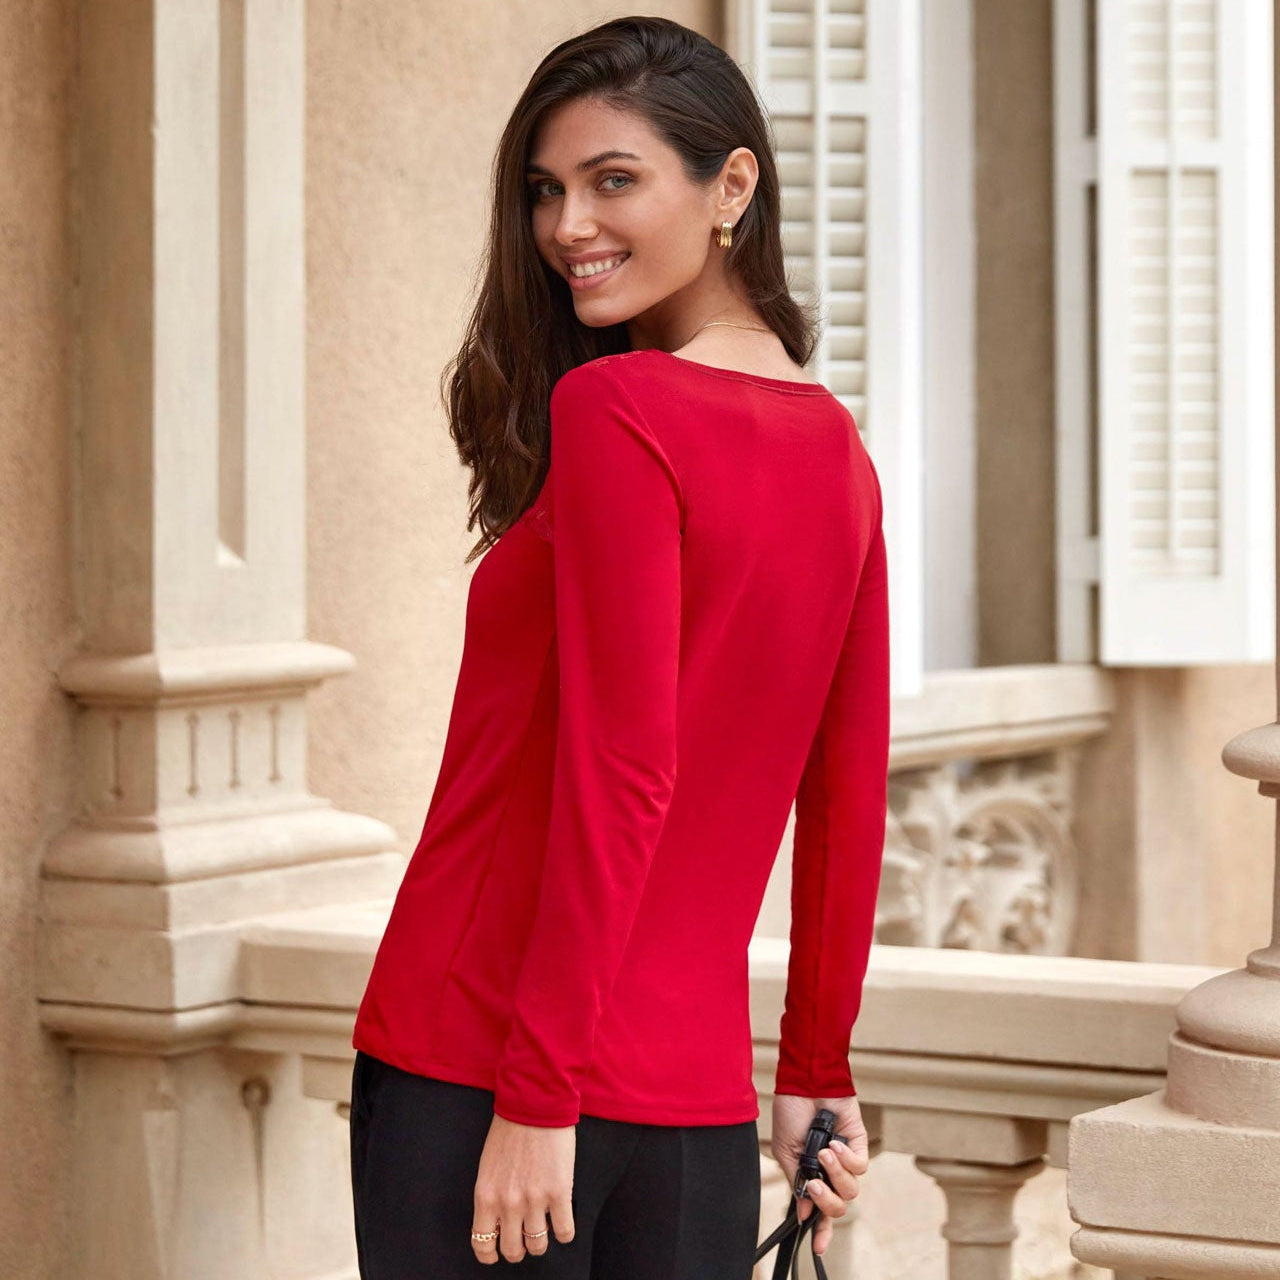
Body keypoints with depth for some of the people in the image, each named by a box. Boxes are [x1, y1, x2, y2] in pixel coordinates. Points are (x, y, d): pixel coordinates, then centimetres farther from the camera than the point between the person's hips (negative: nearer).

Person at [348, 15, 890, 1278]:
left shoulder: (613, 410, -12)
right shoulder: (837, 453, 9)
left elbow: (620, 773, -18)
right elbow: (850, 800, 14)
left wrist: (536, 1096, -15)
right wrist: (817, 1076, 22)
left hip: (476, 1075, -7)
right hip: (696, 1092, 7)